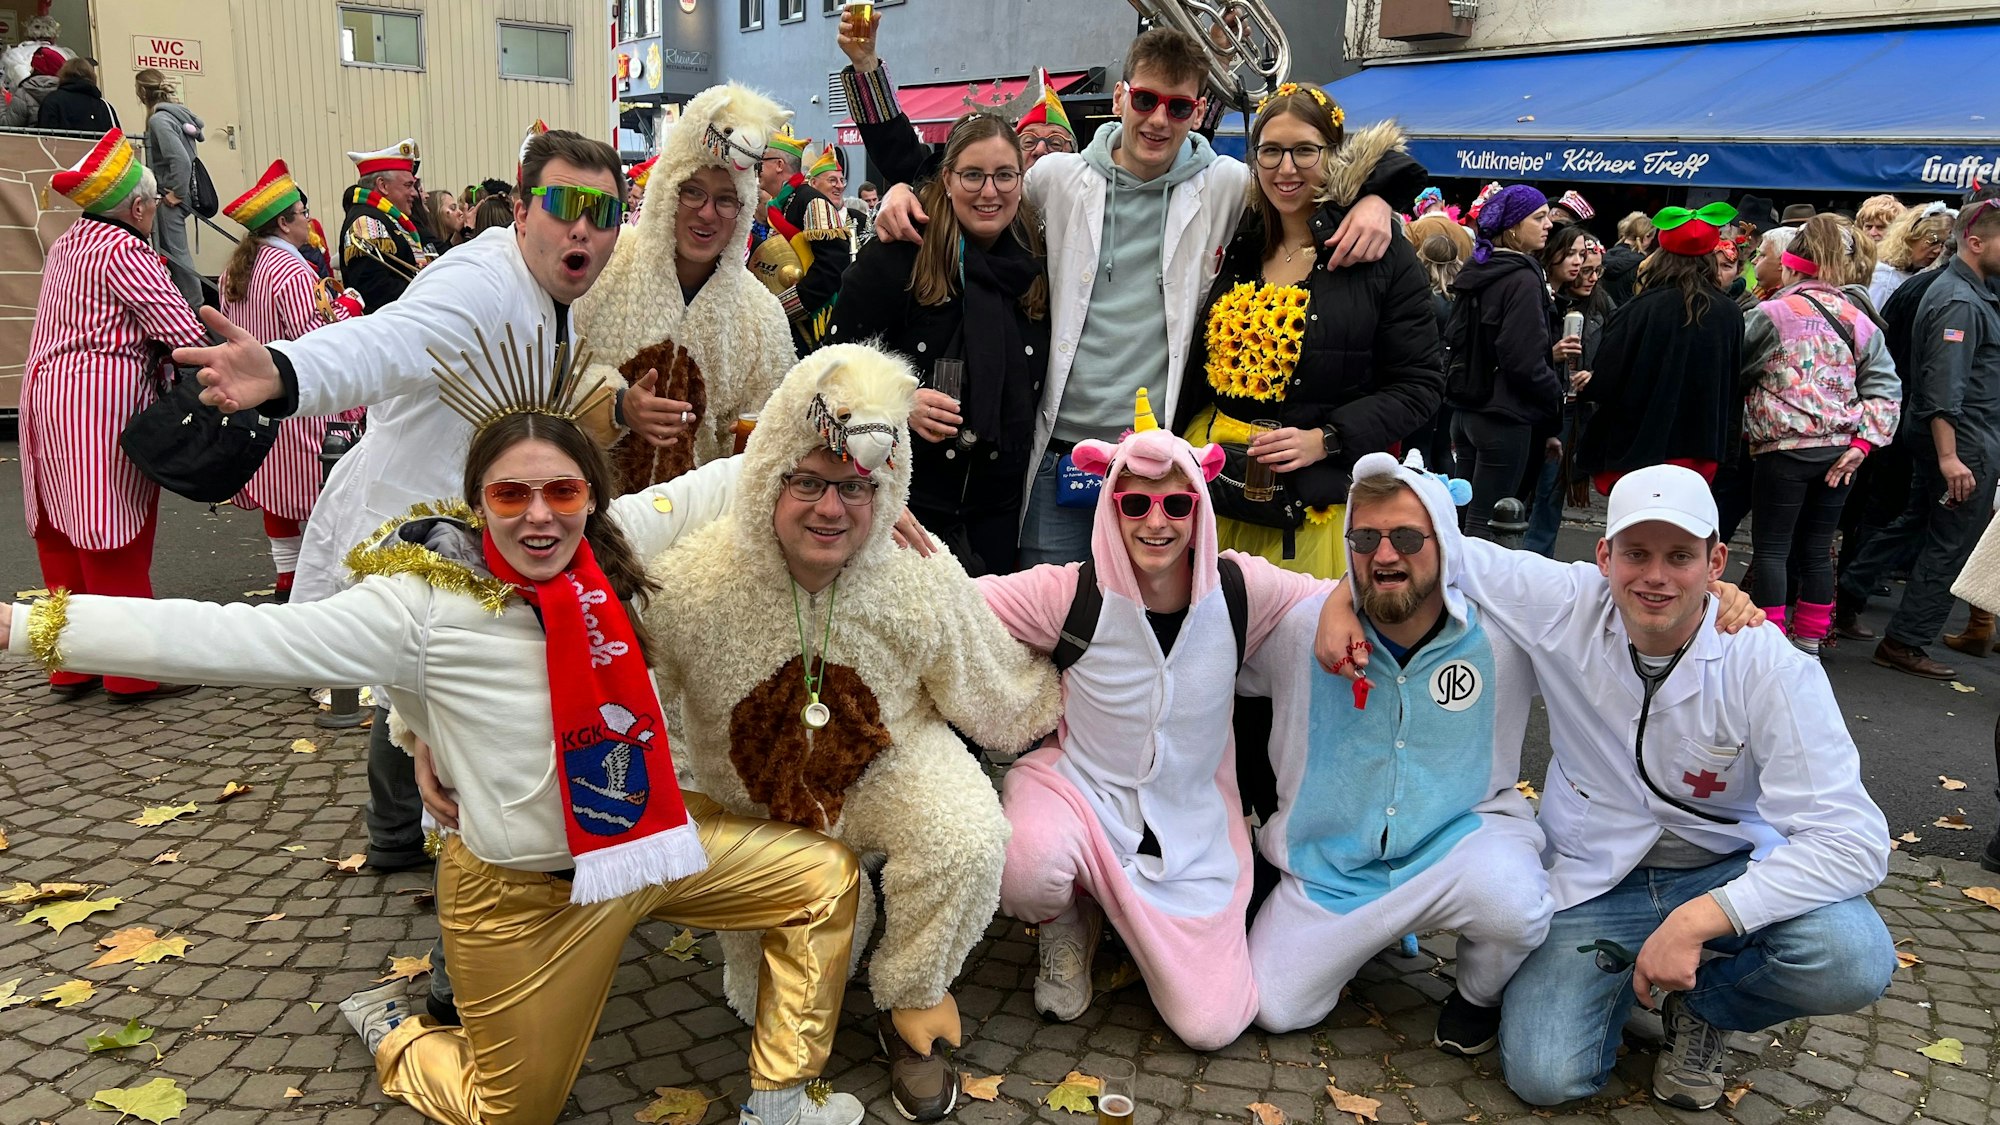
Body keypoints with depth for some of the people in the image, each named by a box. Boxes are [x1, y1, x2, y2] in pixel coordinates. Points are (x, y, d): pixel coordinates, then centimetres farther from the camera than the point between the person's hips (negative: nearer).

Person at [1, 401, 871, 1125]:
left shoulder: (615, 545, -10)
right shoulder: (423, 605, -23)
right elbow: (234, 638, -26)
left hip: (654, 839, 5)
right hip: (524, 895, -5)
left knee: (825, 874, 6)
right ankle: (390, 1030, 42)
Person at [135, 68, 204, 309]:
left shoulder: (158, 120, -14)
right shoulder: (179, 114, 11)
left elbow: (180, 159, -25)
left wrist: (176, 193, -15)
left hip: (170, 200, -9)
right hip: (180, 194, 9)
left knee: (176, 254, -4)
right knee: (177, 253, 13)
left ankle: (195, 307, -1)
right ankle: (192, 305, 16)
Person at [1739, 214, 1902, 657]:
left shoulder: (1773, 313, -9)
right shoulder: (1856, 318, 6)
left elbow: (1741, 371, 0)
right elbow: (1886, 387, 2)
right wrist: (1862, 443, -1)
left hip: (1784, 447, -5)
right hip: (1839, 452, 5)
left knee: (1770, 548, 3)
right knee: (1817, 549, 13)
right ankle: (1809, 644, 19)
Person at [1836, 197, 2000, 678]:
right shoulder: (1961, 303, -19)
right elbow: (1944, 387, -26)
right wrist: (1949, 456, -30)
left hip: (1948, 440, 10)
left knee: (1914, 523, 21)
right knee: (1949, 547, -2)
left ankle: (1847, 594, 29)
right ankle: (1904, 643, 4)